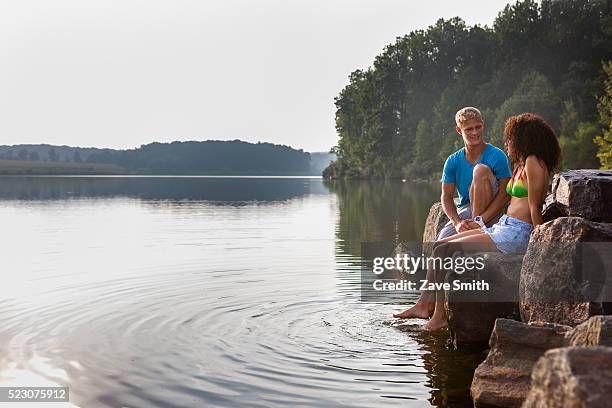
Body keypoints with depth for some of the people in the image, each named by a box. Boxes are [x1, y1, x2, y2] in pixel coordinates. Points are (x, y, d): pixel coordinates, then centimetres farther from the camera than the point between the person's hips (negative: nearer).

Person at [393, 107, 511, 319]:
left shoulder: (497, 156, -9)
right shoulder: (453, 161, 3)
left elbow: (504, 194, -14)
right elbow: (446, 197, 0)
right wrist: (457, 222, -19)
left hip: (491, 213, -4)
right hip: (464, 212, 4)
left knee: (481, 170, -26)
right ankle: (425, 305, -16)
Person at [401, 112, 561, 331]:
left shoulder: (533, 163, -9)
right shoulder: (521, 164, 22)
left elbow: (535, 208, -13)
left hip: (517, 234, -10)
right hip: (502, 226, 10)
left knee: (444, 251, -16)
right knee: (439, 246, 2)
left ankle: (439, 316, -11)